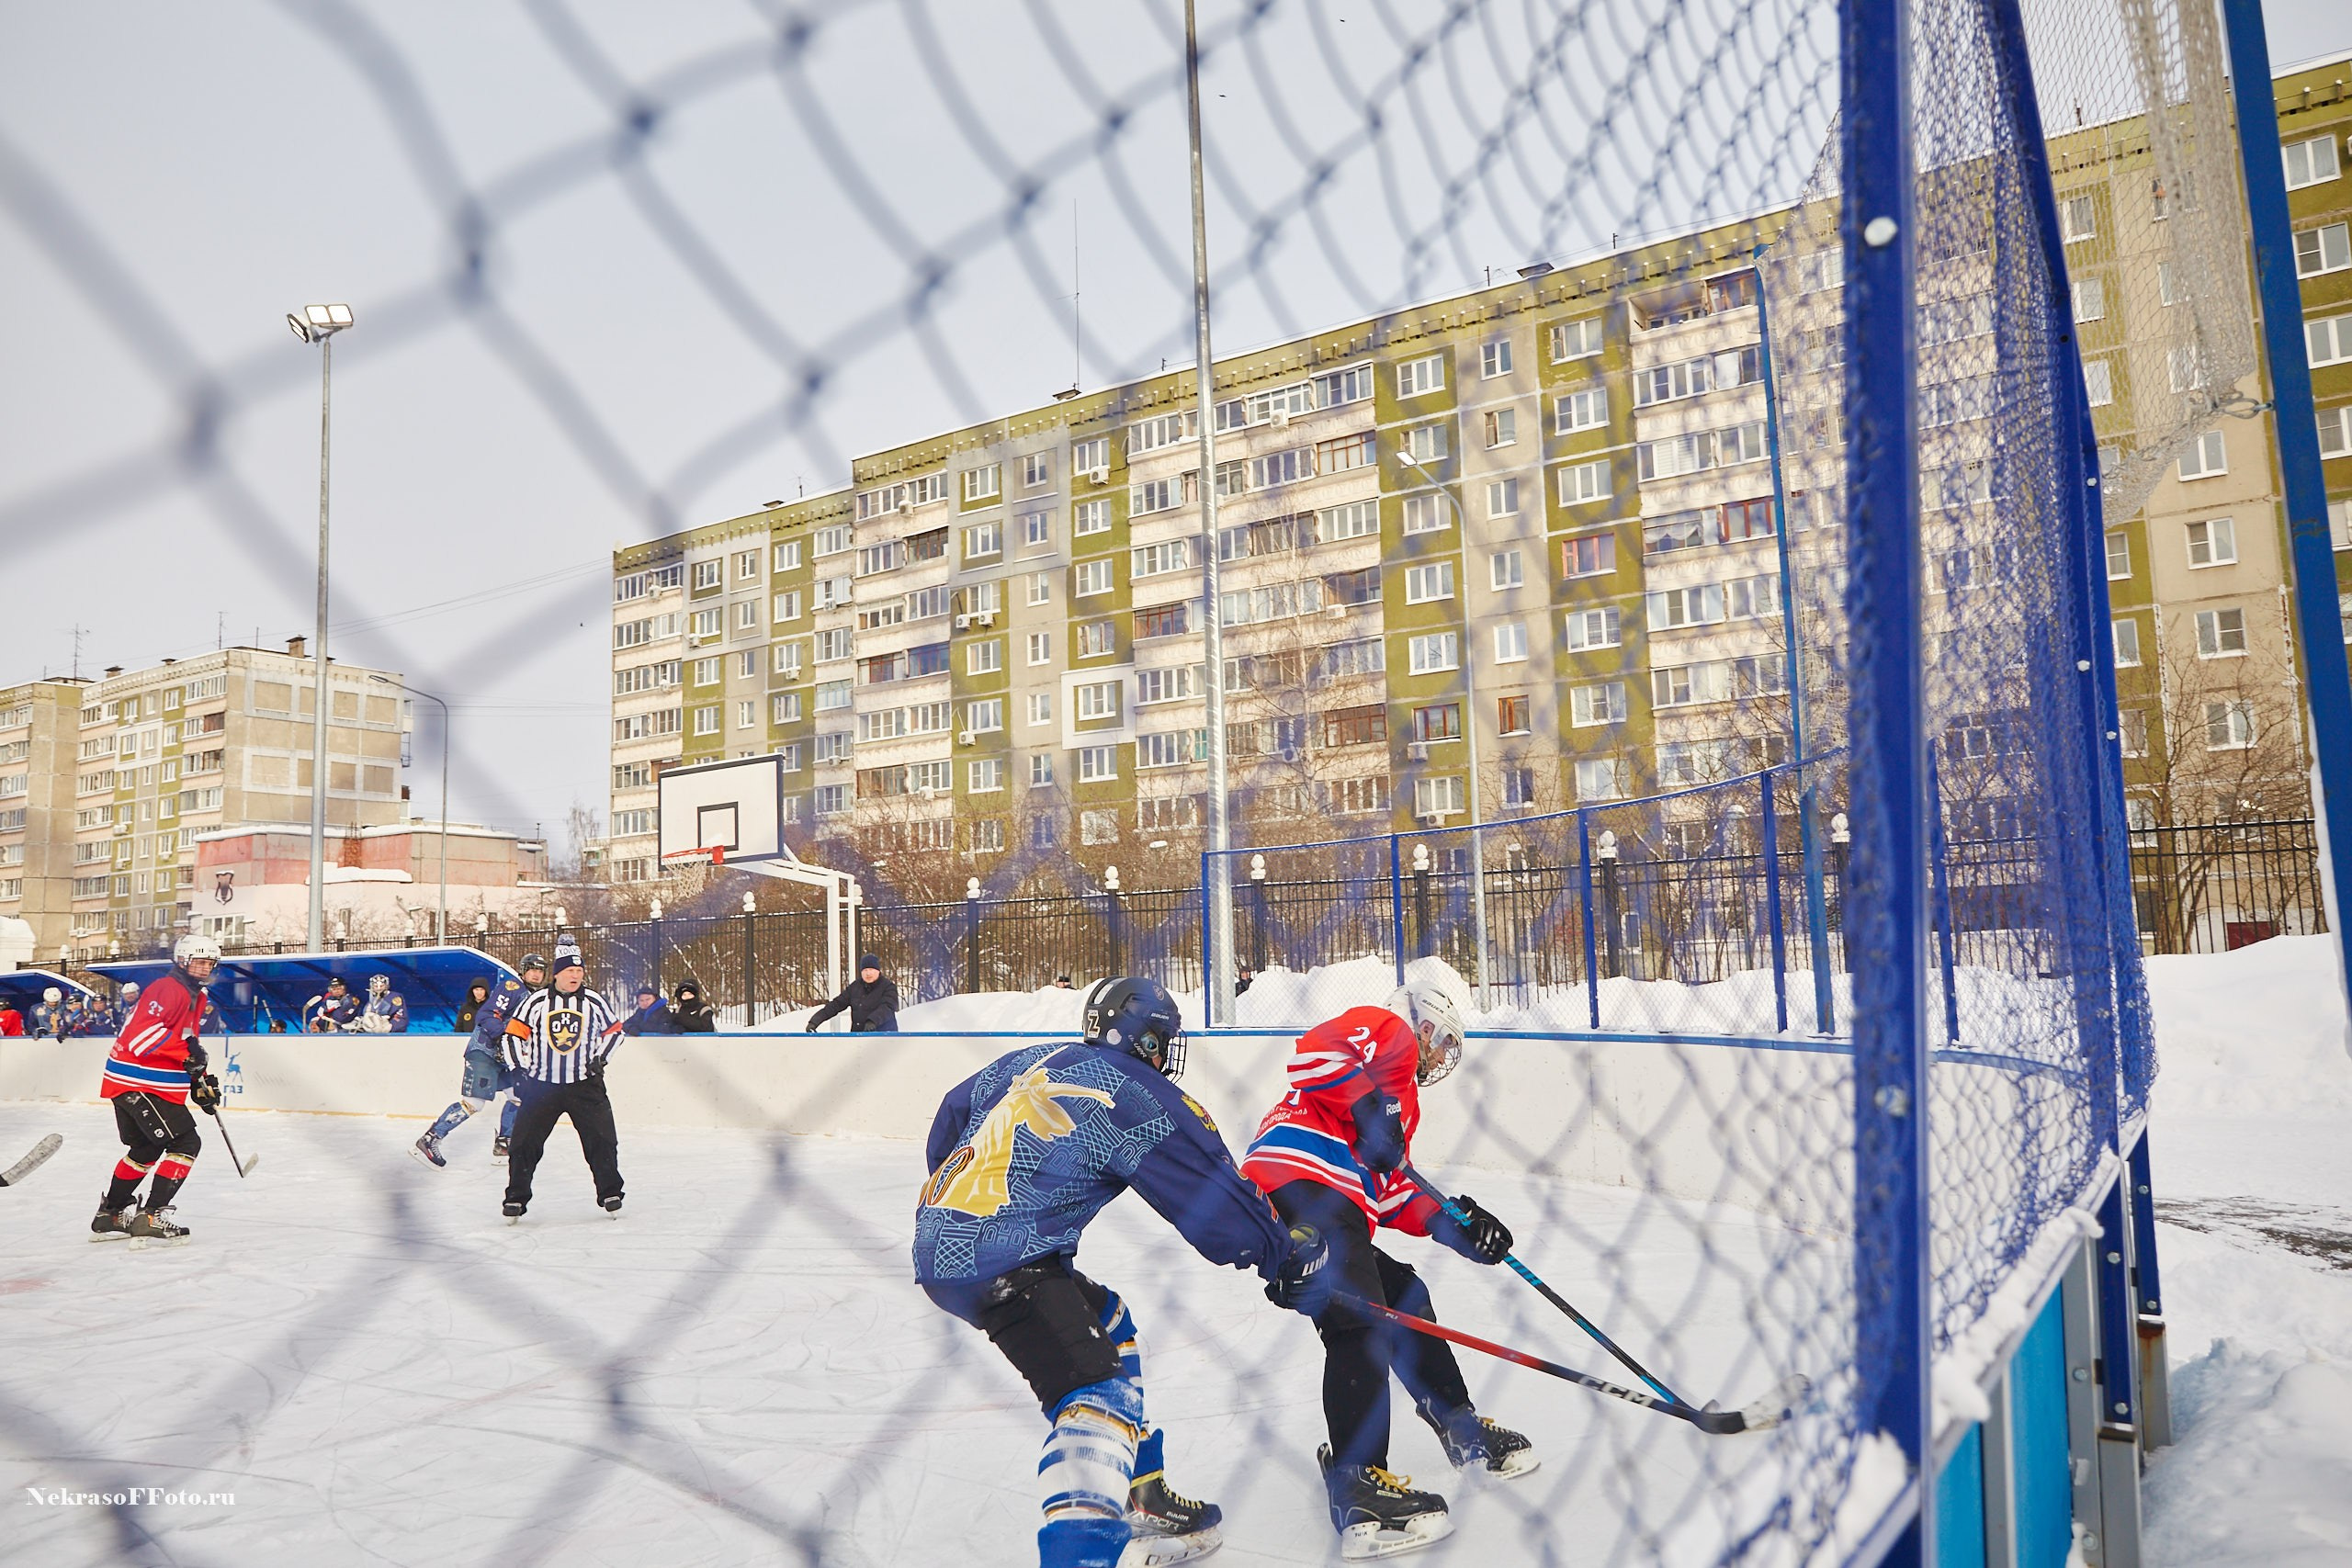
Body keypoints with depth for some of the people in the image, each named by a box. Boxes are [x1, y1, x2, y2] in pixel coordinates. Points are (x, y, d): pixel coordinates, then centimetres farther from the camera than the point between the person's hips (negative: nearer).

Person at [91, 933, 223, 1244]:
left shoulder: (196, 996, 17)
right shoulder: (169, 989, -16)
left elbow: (189, 1046, 24)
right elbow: (142, 1030, -29)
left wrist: (200, 1081, 17)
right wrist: (185, 1050, -31)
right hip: (139, 1083, -11)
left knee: (145, 1147, 24)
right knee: (185, 1143, -12)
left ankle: (109, 1215, 36)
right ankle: (151, 1217, -13)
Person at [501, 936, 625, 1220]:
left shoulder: (594, 1002, 2)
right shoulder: (536, 1002, -2)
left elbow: (614, 1030, 14)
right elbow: (514, 1035, 4)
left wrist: (599, 1057, 4)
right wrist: (521, 1069, -1)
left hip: (585, 1084, 1)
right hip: (542, 1086, 0)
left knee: (601, 1139, -2)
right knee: (525, 1141, -1)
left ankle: (610, 1195, 12)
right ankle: (516, 1198, 14)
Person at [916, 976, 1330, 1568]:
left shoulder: (1031, 1062, 14)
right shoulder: (1142, 1098, -8)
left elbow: (951, 1116, 25)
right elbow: (1218, 1201, -5)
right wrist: (1289, 1259, 9)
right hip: (1001, 1264, -9)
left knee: (1107, 1329, 25)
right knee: (1097, 1392, -15)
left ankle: (1141, 1500, 36)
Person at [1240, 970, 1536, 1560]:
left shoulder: (1403, 1096, 34)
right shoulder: (1384, 1029, 5)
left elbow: (1395, 1192, 27)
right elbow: (1314, 1051, -17)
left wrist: (1454, 1225, 18)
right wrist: (1369, 1108, -19)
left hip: (1333, 1206, 11)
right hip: (1300, 1184, -11)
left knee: (1405, 1298, 22)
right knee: (1362, 1323, -18)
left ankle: (1461, 1429, 36)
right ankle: (1357, 1488, -21)